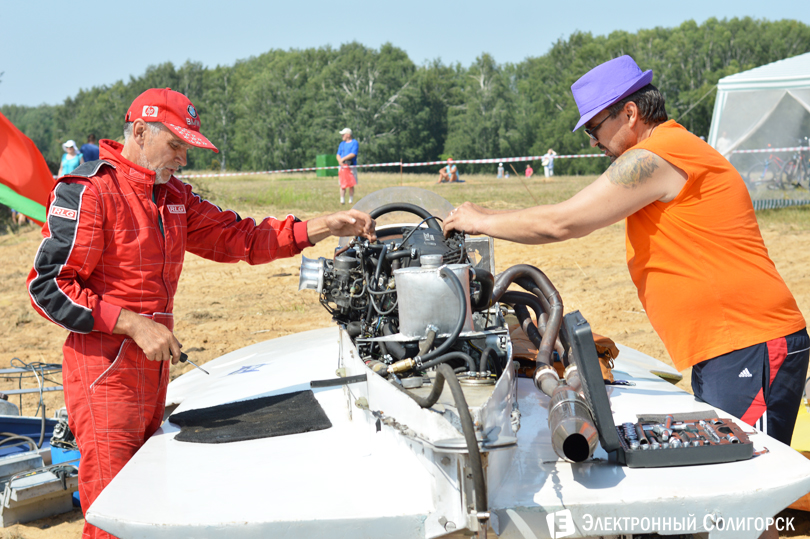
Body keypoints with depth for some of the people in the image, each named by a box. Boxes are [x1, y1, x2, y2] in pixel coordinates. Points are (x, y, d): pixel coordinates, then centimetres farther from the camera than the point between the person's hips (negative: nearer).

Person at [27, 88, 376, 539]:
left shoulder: (173, 196, 15)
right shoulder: (88, 191, -11)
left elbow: (235, 238, 12)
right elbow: (48, 286, -14)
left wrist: (324, 227, 1)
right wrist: (135, 325, -19)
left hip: (154, 364, 8)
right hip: (105, 370, -8)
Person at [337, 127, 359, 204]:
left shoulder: (355, 143, 3)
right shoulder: (342, 144, 20)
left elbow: (353, 154, -10)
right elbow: (338, 155, 14)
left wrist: (343, 159, -14)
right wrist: (340, 161, -8)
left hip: (351, 166, -4)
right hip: (343, 166, 4)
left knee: (351, 185, -3)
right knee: (342, 184, -4)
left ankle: (351, 200, 1)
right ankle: (342, 200, -5)